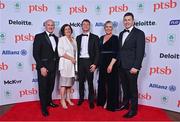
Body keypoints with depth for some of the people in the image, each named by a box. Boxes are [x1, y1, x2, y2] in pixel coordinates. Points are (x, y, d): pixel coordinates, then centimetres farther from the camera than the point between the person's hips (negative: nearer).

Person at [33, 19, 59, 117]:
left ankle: (49, 101, 38)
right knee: (43, 87, 6)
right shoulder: (39, 37, -7)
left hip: (53, 67, 5)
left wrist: (56, 64, 7)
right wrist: (41, 67, -18)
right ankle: (44, 107, 22)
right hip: (43, 67, -5)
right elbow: (35, 53, -13)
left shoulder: (56, 38, 11)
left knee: (51, 86, 17)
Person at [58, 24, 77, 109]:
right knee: (64, 82, -3)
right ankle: (62, 100, 6)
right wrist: (71, 58, -13)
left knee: (70, 82, 10)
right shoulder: (61, 39, -2)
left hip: (73, 64, 6)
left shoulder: (74, 40, 14)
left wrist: (75, 60, 0)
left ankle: (68, 98, 21)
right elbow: (61, 52, -12)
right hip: (65, 63, -5)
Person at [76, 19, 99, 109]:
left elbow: (97, 52, -2)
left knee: (90, 82, 2)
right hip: (80, 62, 3)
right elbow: (76, 51, 11)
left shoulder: (95, 37, 1)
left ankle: (91, 100, 17)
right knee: (81, 81, 12)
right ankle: (81, 98, 28)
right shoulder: (78, 37, 12)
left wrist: (95, 64, -10)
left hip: (89, 62, -3)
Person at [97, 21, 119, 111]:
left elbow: (116, 53, -13)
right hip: (102, 63, 6)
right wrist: (98, 63, 9)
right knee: (103, 82, 13)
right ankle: (104, 101, 28)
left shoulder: (115, 38, -5)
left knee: (111, 83, 1)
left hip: (111, 63, -6)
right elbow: (99, 51, 14)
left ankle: (111, 104, 13)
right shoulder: (101, 38, 12)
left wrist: (111, 65, -21)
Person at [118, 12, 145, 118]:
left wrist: (135, 67, -19)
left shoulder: (139, 33, -8)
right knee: (125, 87, 18)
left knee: (133, 88, 5)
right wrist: (119, 63, 10)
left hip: (132, 67, -6)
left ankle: (133, 109, 19)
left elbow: (140, 52, -14)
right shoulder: (121, 34, 14)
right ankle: (125, 104, 35)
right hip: (122, 66, 6)